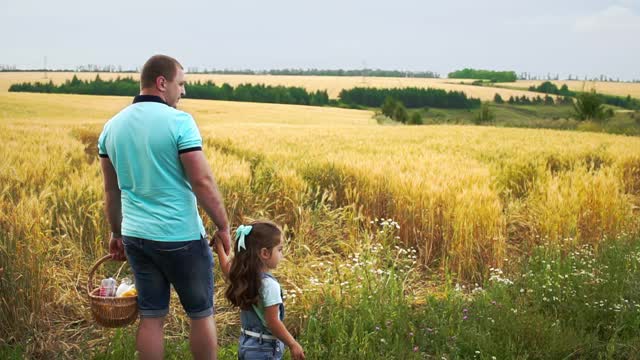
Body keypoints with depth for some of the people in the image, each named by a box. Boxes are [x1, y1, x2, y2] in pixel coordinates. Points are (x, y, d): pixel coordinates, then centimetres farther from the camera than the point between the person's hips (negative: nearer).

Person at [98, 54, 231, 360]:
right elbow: (203, 182, -17)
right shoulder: (178, 121, -14)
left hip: (137, 236, 6)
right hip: (181, 237, -6)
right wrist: (223, 227, -6)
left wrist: (117, 234, 23)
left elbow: (111, 190, 12)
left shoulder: (112, 126, 6)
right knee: (201, 314, 11)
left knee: (151, 317, 13)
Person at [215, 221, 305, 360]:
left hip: (246, 343, 9)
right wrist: (293, 344, -11)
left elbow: (227, 268, 24)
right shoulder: (269, 285, -22)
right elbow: (272, 322, -20)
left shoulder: (244, 275, 1)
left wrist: (220, 247, 39)